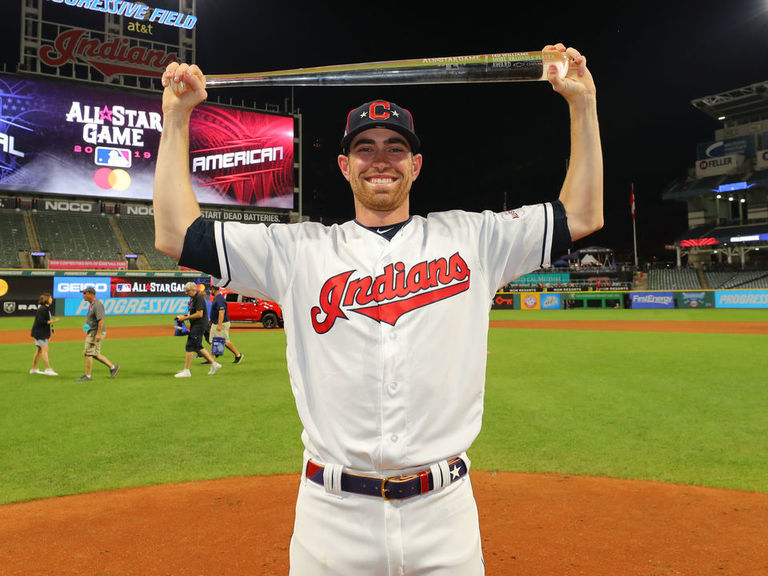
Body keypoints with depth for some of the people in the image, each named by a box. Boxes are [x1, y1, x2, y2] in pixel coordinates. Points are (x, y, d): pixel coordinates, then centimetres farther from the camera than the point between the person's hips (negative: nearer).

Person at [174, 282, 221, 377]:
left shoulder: (199, 298, -16)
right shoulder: (193, 298, 15)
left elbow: (199, 314, -23)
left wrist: (185, 318, -19)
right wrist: (184, 315, 7)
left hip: (199, 325, -10)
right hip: (195, 325, 10)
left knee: (190, 346, -9)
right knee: (197, 347, 14)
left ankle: (186, 371, -4)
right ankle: (214, 364, 20)